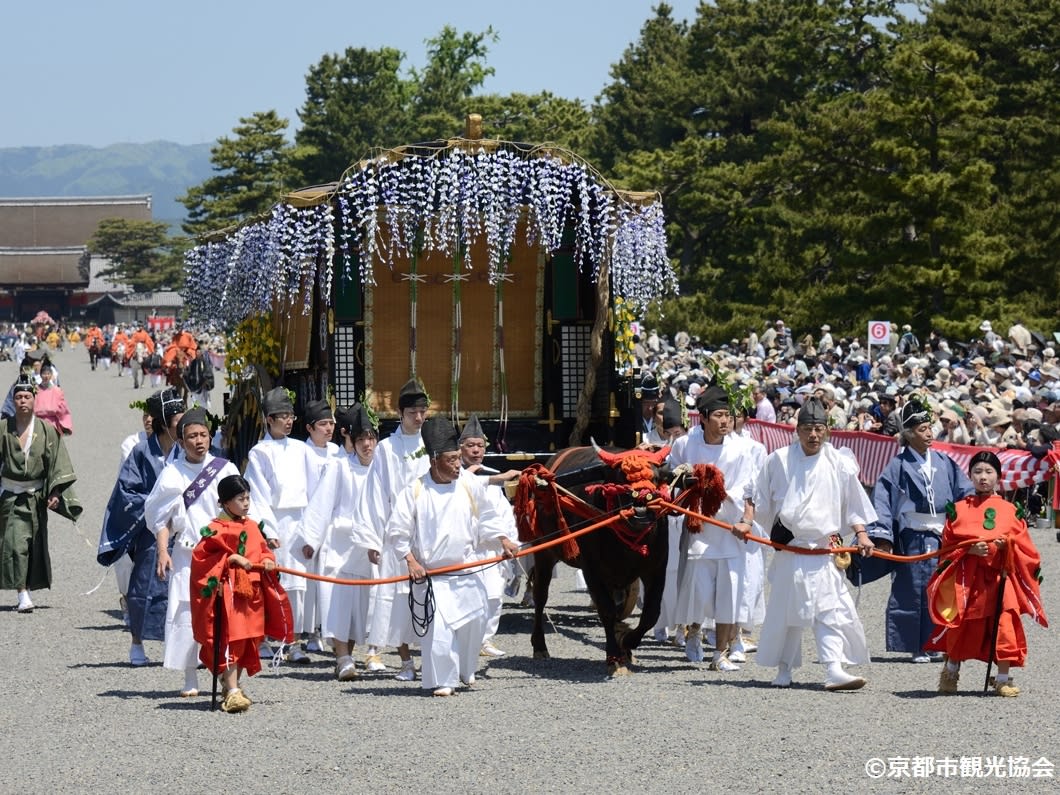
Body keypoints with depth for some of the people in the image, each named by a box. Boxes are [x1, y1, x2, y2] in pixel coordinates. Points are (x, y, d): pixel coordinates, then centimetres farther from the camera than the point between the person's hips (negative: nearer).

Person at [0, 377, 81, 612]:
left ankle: (29, 589, 21)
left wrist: (55, 493, -10)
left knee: (35, 545, 7)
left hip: (36, 495, 2)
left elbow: (57, 463, -1)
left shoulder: (46, 430, -1)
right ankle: (23, 593, -16)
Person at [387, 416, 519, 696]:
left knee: (473, 621, 6)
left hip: (467, 572, 3)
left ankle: (465, 671, 32)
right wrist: (411, 561, -8)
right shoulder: (414, 492, -6)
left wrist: (504, 540, 5)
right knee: (438, 627, -13)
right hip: (432, 574, -3)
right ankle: (442, 680, 0)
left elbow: (488, 518, 16)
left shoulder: (471, 487, 1)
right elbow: (396, 531, -1)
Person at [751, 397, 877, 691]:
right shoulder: (778, 460, 2)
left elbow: (853, 504, 11)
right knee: (785, 609, 5)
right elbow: (761, 502, 14)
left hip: (825, 549, 0)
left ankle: (834, 670, -15)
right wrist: (747, 523, 10)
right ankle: (784, 669, 17)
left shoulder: (838, 464, 3)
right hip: (788, 545, 0)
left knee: (831, 608, -9)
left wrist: (861, 534, 2)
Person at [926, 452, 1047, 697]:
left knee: (1003, 628, -8)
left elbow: (1023, 546, 8)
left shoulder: (1009, 511, 8)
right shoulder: (958, 509, 7)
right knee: (962, 628, 1)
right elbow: (948, 546, 4)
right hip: (966, 578, 0)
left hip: (1000, 578, 0)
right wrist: (969, 550, -13)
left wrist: (1008, 545, -13)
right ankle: (951, 672, 23)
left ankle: (1003, 679, 2)